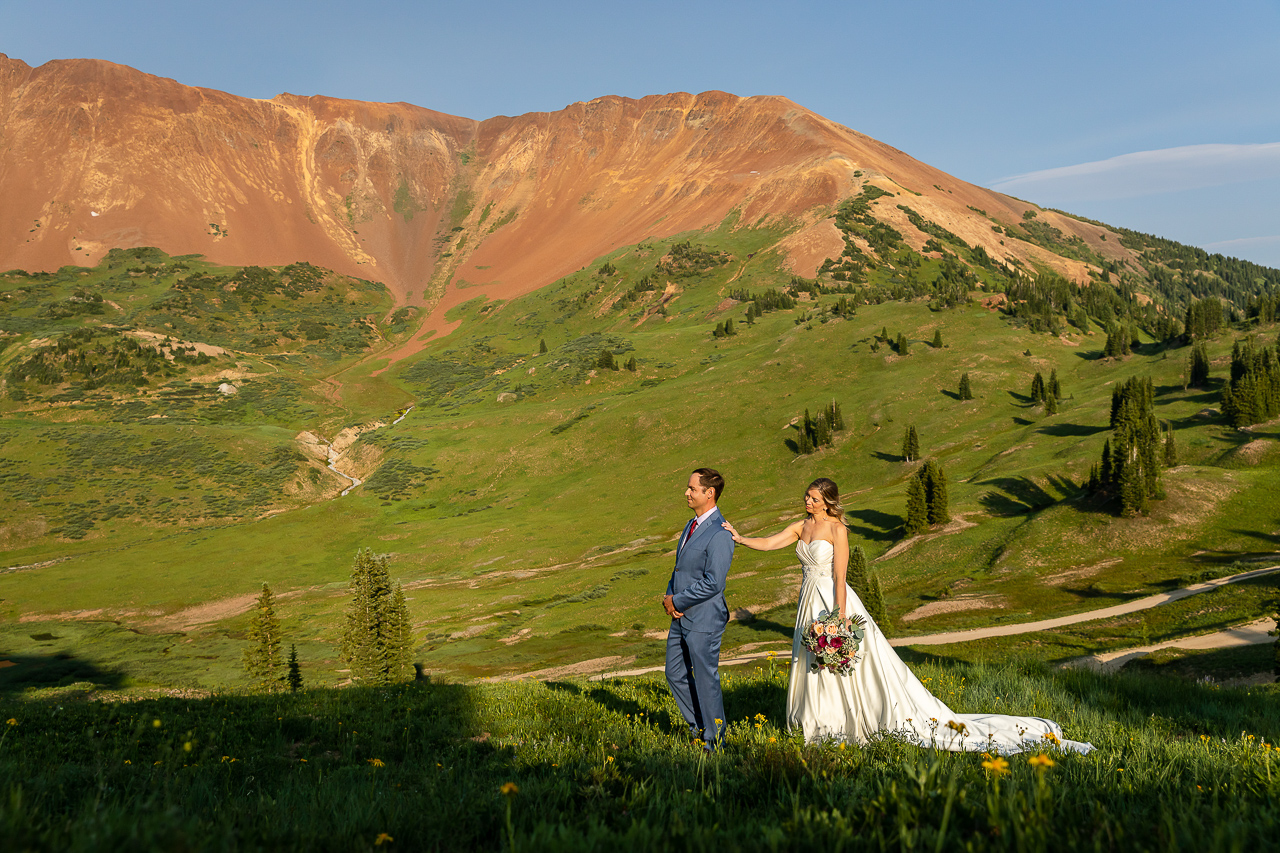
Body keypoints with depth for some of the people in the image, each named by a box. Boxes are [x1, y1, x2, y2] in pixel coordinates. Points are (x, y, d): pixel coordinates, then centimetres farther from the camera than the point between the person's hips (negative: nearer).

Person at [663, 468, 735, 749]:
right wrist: (669, 595, 1)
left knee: (706, 679, 3)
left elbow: (713, 583, -23)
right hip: (681, 618, 9)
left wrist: (677, 601, -14)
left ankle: (713, 742, 18)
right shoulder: (692, 525, 11)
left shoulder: (720, 534, -19)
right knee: (675, 675, 16)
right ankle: (699, 727, 32)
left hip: (704, 620, -9)